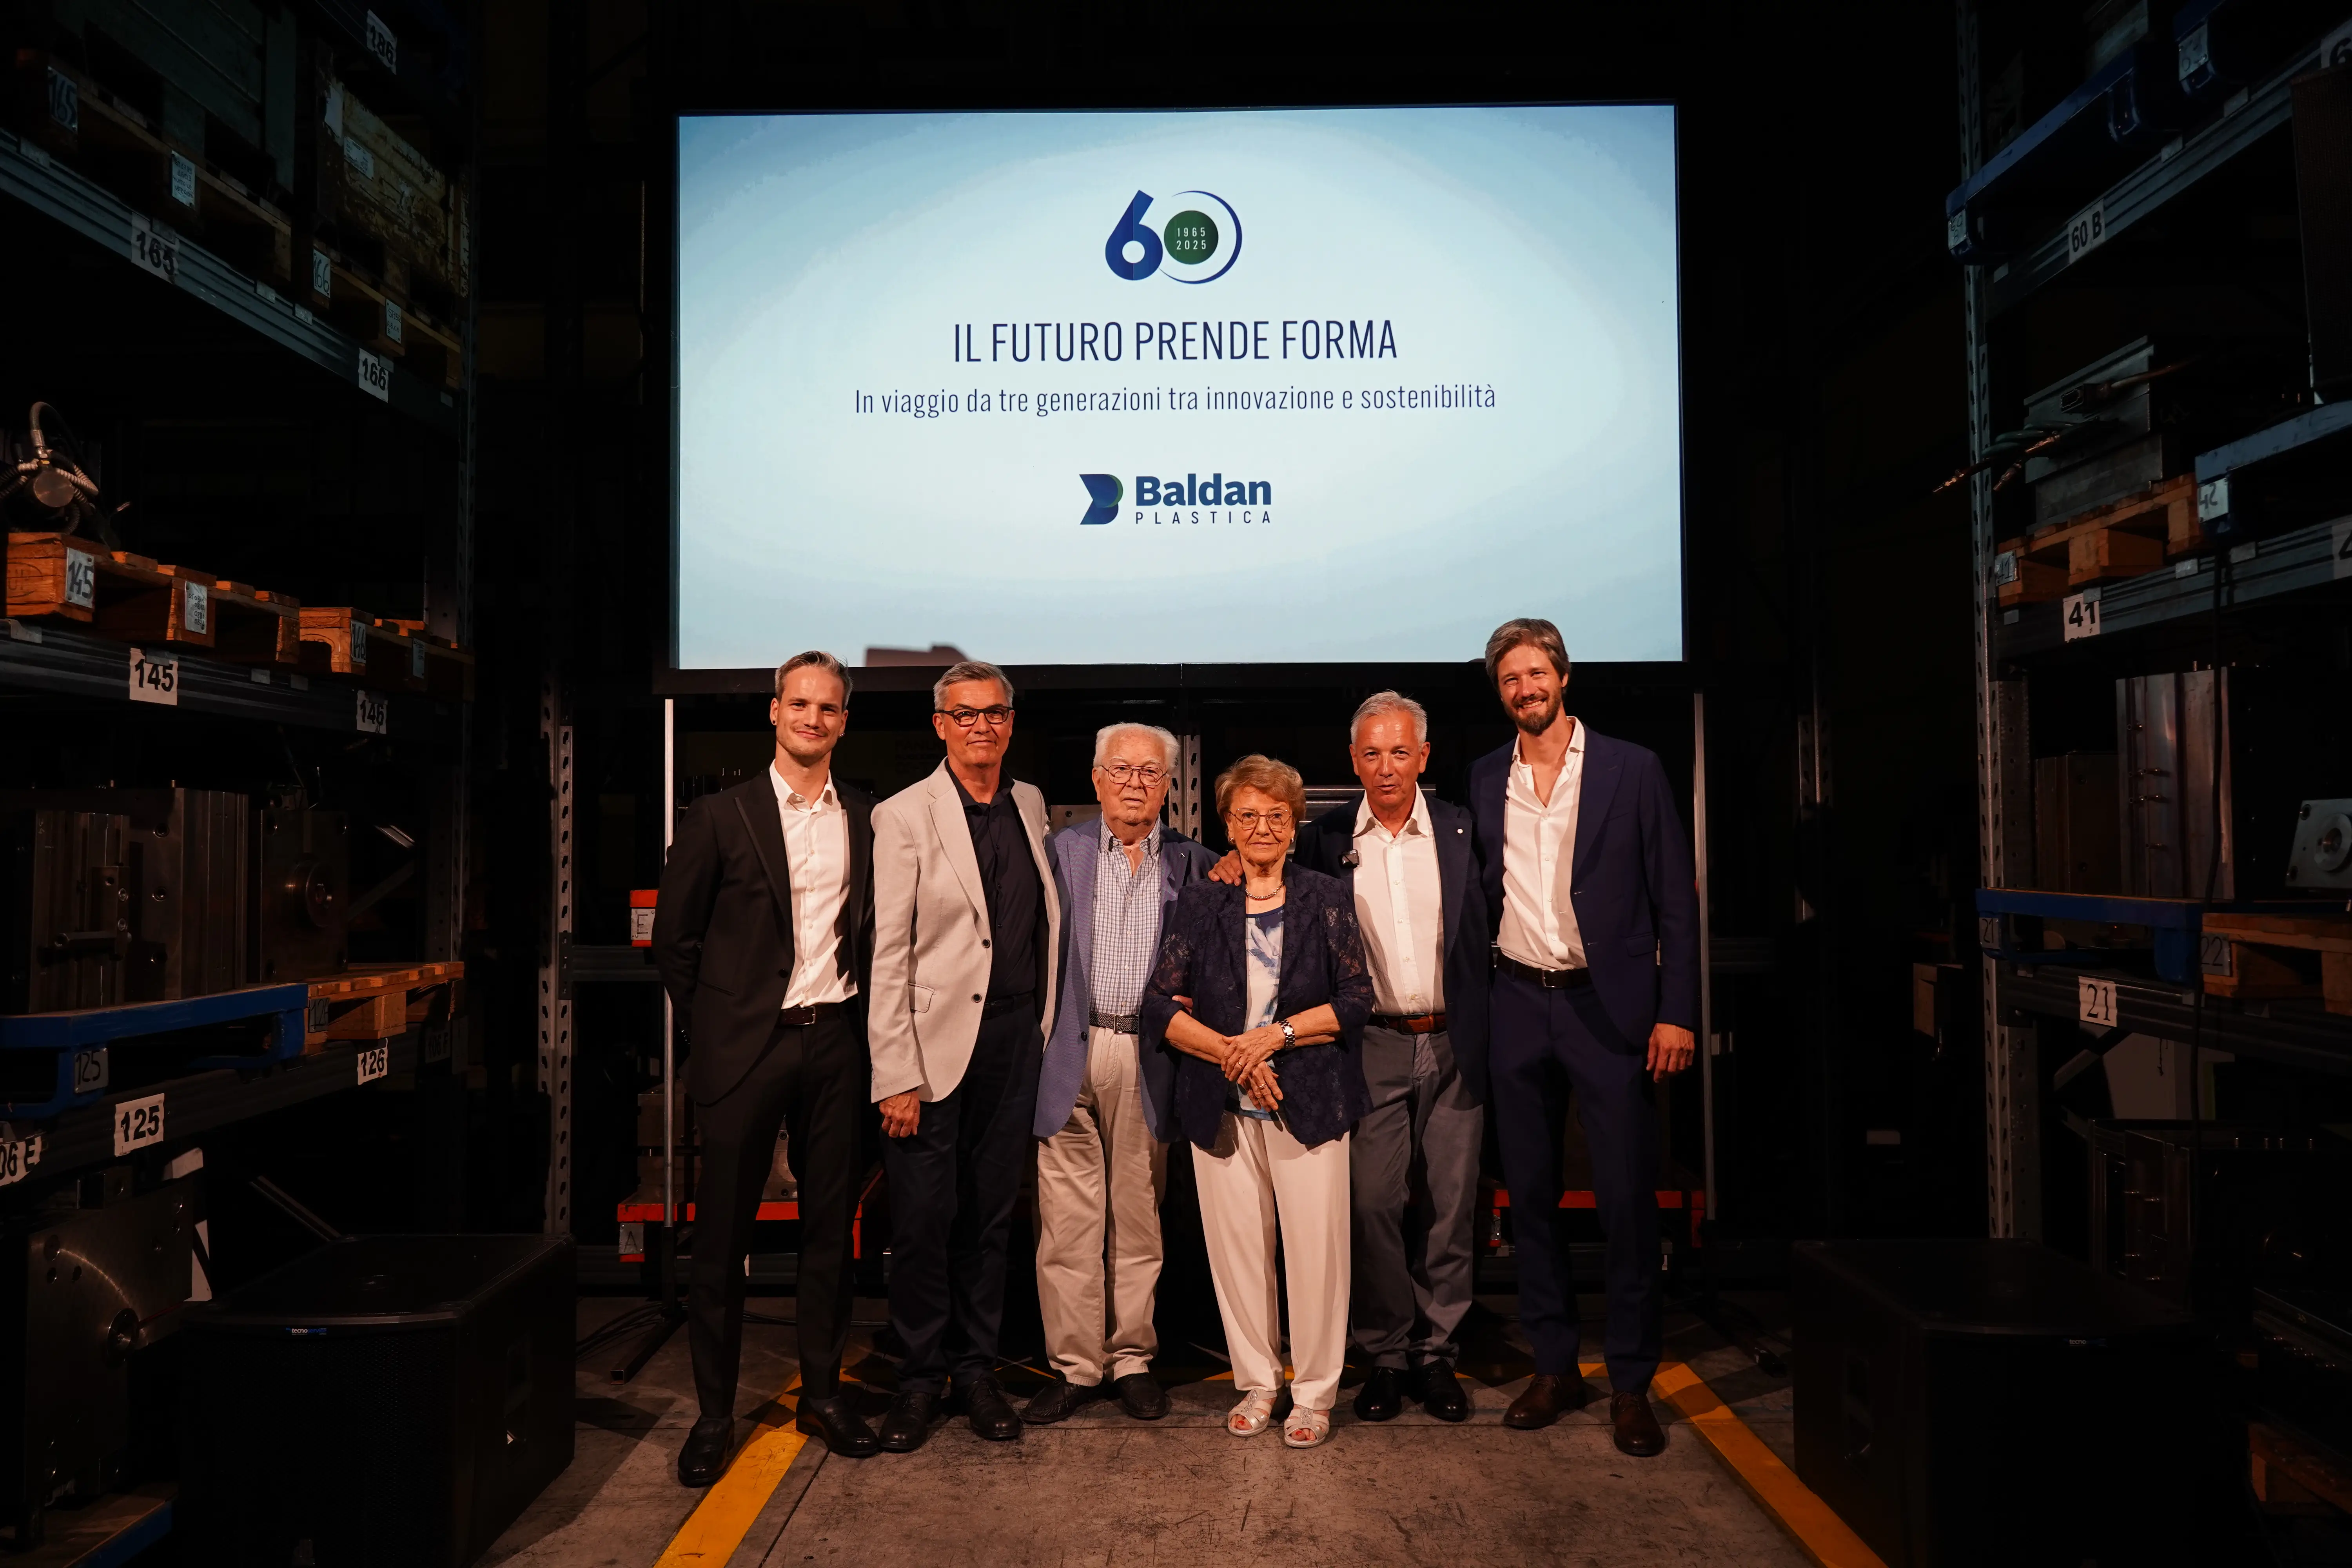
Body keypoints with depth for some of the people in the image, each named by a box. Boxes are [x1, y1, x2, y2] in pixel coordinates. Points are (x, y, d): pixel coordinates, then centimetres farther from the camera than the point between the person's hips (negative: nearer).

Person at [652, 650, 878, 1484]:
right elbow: (674, 938, 2)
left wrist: (856, 1015, 4)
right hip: (747, 1044, -3)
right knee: (722, 1234, 5)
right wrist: (713, 1027, 2)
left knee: (830, 1227, 11)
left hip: (834, 1041, 3)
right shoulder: (721, 816, -2)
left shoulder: (867, 820, 6)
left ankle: (823, 1391, 26)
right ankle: (713, 1414, 19)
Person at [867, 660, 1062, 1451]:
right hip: (937, 1039, -4)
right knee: (925, 1218, 4)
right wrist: (897, 1075, -13)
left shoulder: (1030, 805, 9)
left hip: (1015, 1037, 4)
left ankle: (977, 1369, 28)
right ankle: (920, 1377, 23)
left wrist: (1046, 1026, 10)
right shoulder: (904, 816, -6)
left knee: (991, 1214, 13)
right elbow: (887, 952, -9)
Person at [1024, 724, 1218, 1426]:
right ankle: (1075, 1363, 15)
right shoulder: (1064, 849, 7)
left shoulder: (1193, 863, 8)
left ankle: (1132, 1358, 22)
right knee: (1067, 1218, 3)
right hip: (1072, 1054, 0)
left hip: (1150, 1059, 1)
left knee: (1139, 1215, 8)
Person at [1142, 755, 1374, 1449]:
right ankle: (1256, 1384, 25)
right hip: (1222, 1105, 1)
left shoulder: (1327, 898, 5)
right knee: (1236, 1248, 6)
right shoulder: (1198, 904, 7)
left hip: (1309, 1099, -1)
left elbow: (1357, 999, -1)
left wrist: (1276, 1034, -12)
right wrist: (1228, 1050, -12)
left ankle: (1314, 1393, 18)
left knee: (1315, 1249, 0)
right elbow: (1160, 1005, 1)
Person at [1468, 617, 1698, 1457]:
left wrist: (1675, 1012, -7)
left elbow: (1675, 899, -2)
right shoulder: (1485, 779, 7)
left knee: (1628, 1198, 0)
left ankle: (1630, 1383, 15)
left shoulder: (1632, 769, -1)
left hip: (1607, 1006, -3)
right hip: (1518, 1005, 3)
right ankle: (1554, 1365, 24)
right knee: (1530, 1192, 10)